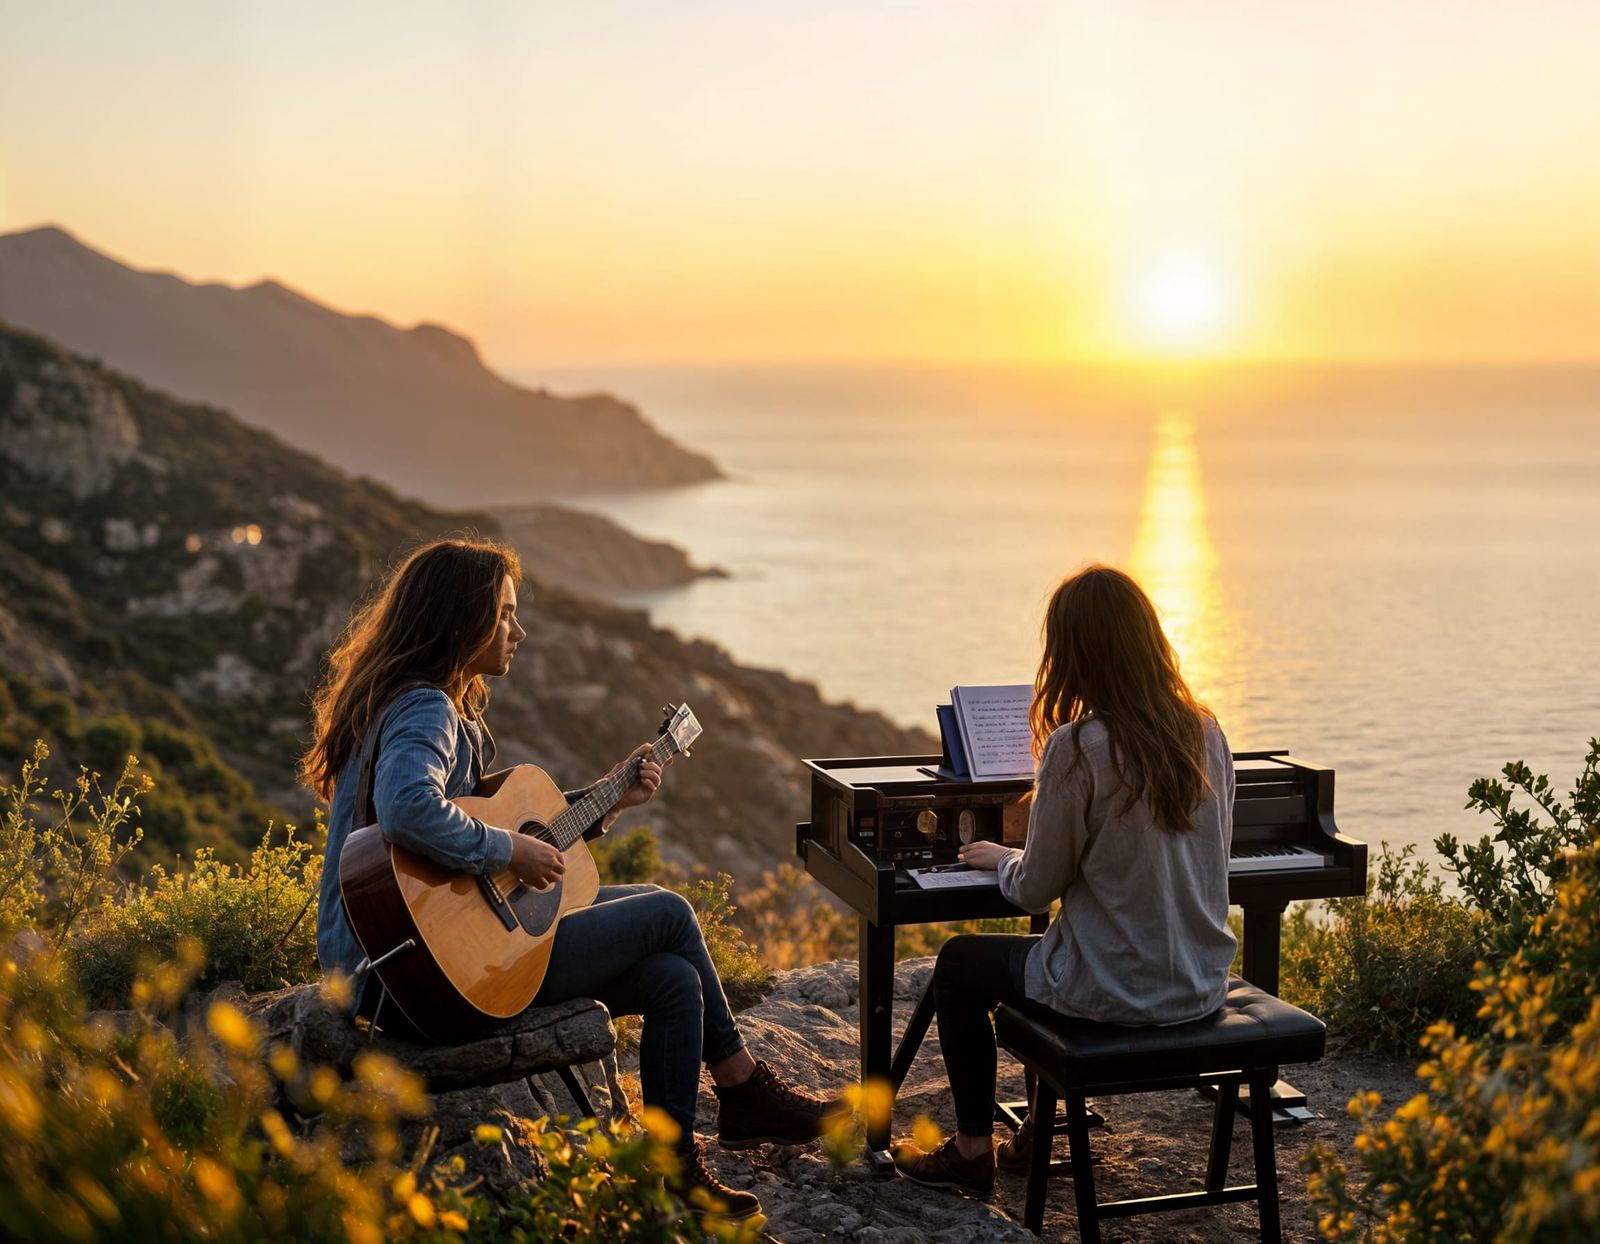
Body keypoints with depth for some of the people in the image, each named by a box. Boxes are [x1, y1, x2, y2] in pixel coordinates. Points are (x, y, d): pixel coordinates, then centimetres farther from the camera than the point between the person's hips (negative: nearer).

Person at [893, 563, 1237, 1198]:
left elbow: (1037, 889, -11)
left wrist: (1000, 857, 12)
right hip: (1201, 984, 6)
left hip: (1116, 991, -6)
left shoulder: (1076, 748, -20)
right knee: (1053, 947, 34)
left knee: (957, 962, 19)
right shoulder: (1206, 734, -2)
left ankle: (972, 1151, 25)